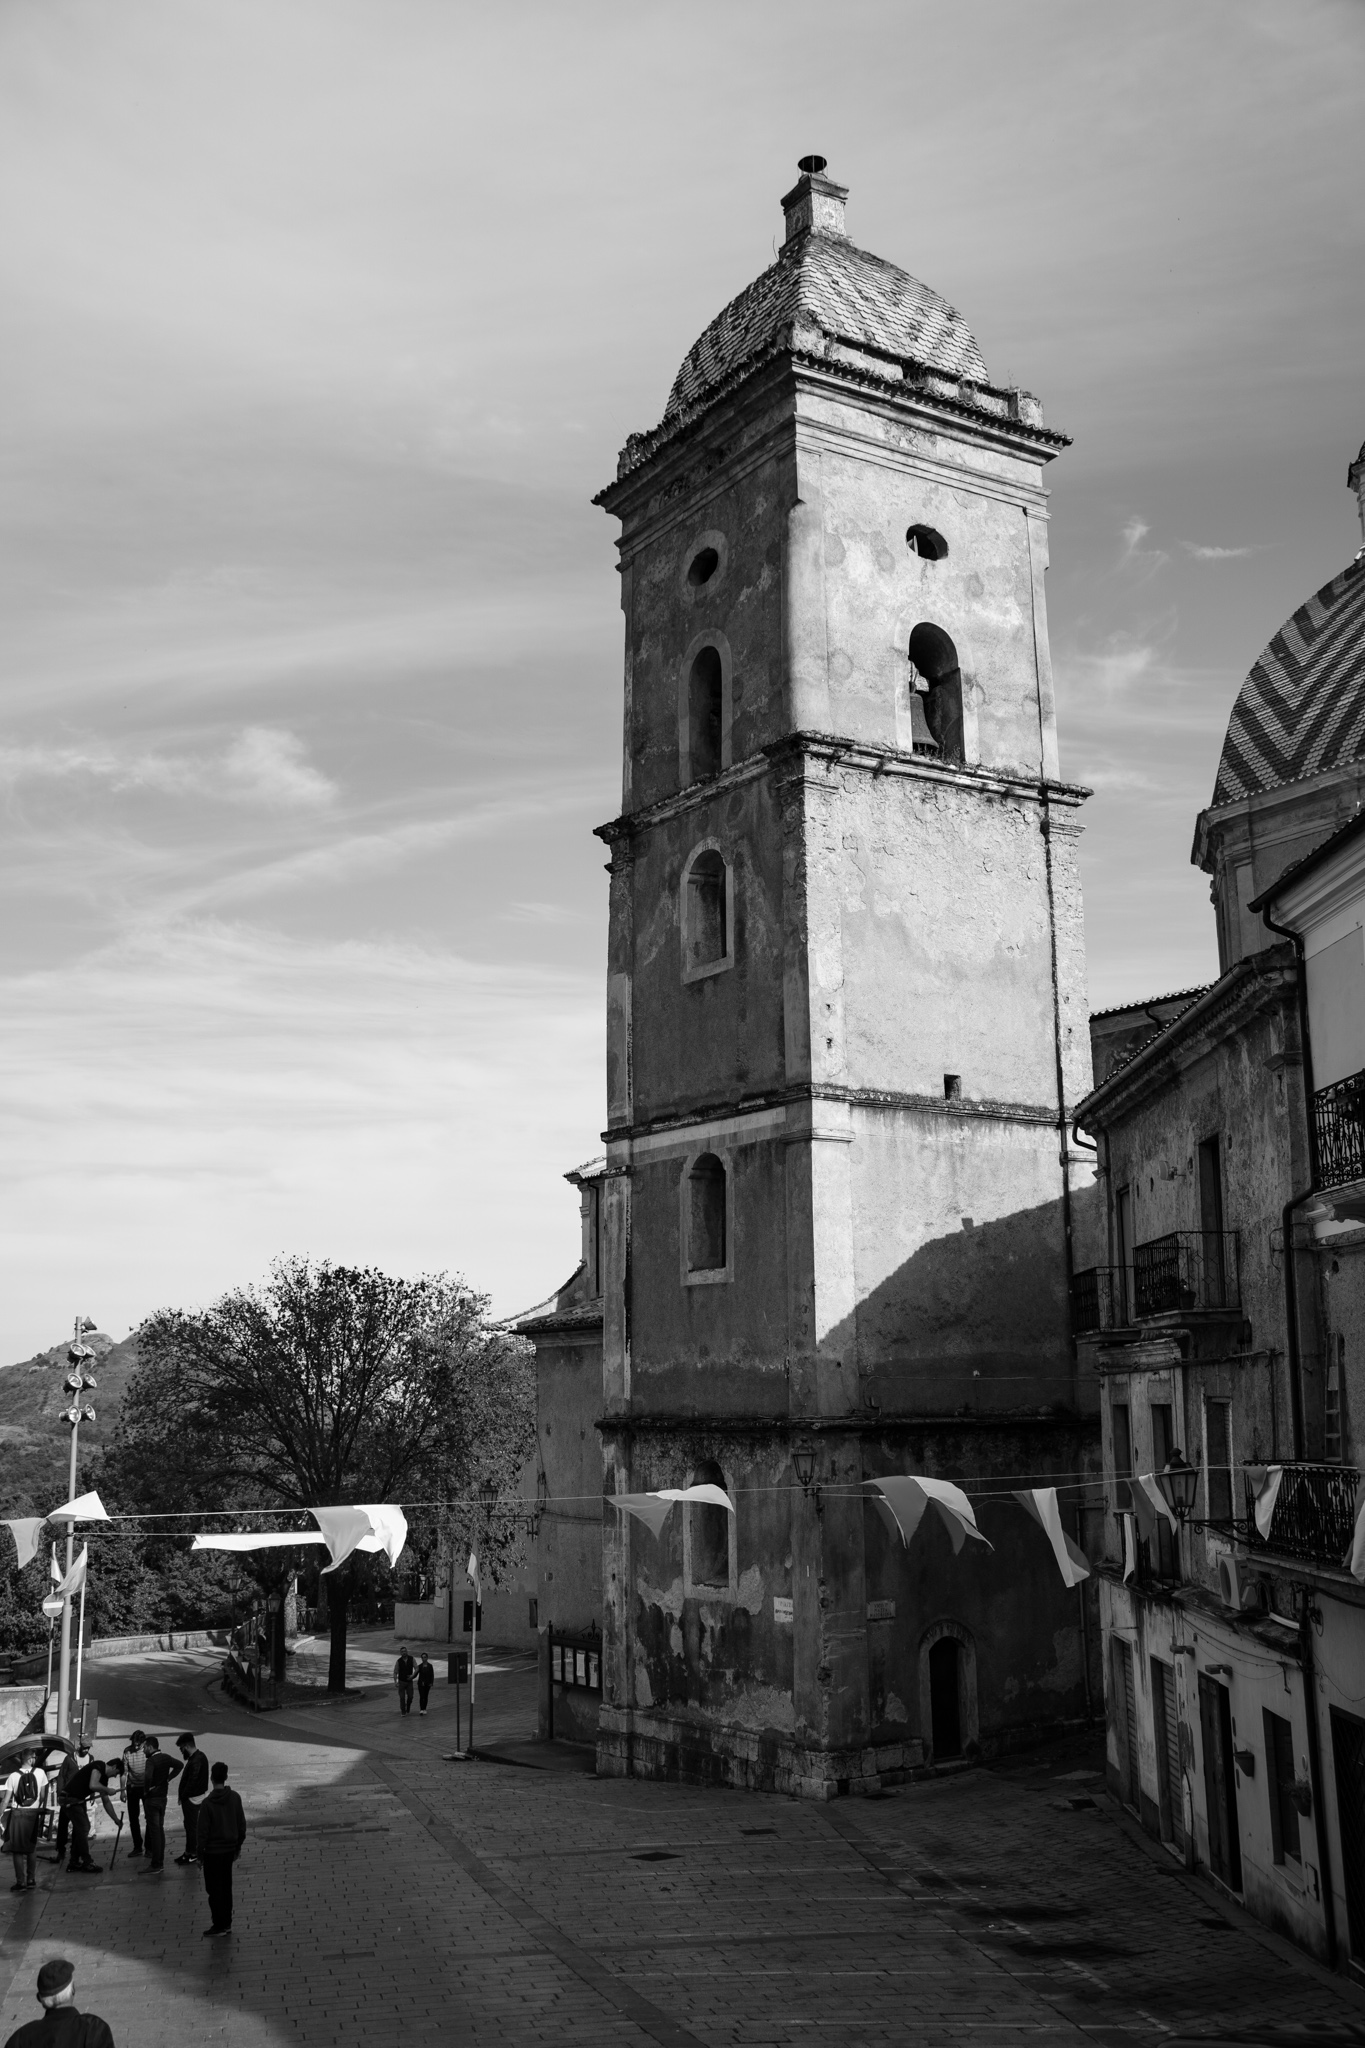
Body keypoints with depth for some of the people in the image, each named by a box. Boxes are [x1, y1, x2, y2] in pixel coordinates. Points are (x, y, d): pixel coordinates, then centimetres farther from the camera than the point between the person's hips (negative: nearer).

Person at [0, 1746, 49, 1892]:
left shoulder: (13, 1776, -6)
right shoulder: (40, 1773, -3)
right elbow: (43, 1796, 0)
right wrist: (41, 1811, 12)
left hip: (18, 1814, -3)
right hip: (34, 1814, 3)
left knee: (18, 1850, 5)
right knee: (30, 1849, 18)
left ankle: (21, 1882, 2)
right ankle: (31, 1880, 20)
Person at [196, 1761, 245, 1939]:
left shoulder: (208, 1803, -17)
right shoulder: (234, 1798, -3)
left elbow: (203, 1832, -14)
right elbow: (242, 1824, 4)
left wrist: (200, 1855, -4)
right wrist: (238, 1846, 15)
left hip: (213, 1852, -5)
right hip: (230, 1849, 5)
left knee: (214, 1889, 5)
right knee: (226, 1887, 16)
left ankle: (219, 1926, 7)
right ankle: (227, 1923, 21)